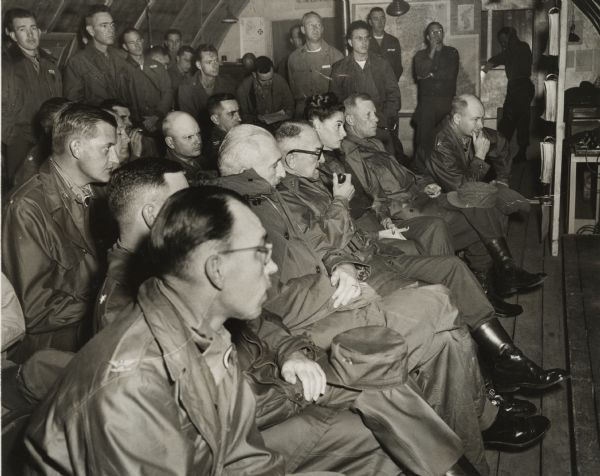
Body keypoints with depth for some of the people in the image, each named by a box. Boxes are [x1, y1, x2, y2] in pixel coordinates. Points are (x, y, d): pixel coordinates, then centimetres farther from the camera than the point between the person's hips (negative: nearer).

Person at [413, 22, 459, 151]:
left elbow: (451, 74, 0)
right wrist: (432, 51, -1)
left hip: (447, 102, 0)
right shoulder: (421, 55, 14)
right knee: (424, 139, -9)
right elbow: (420, 73, -6)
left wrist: (430, 75, 3)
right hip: (426, 102, 0)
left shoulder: (452, 52, 14)